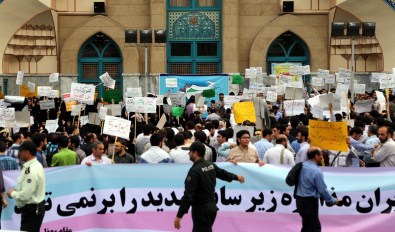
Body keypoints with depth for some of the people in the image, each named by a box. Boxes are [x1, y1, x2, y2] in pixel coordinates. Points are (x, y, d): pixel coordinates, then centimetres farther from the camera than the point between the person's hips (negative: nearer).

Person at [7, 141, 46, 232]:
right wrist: (16, 191, 10)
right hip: (36, 207, 10)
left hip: (31, 210, -10)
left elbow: (25, 195, -25)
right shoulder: (36, 165, 8)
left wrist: (12, 193, -8)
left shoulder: (31, 170, -24)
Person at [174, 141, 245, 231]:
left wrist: (179, 216, -26)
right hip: (211, 206, 9)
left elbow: (188, 195, -26)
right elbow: (223, 173, 25)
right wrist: (236, 177, 47)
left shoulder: (195, 171, -21)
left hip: (201, 209, -9)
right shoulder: (211, 165, 5)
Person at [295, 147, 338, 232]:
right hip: (309, 202, -8)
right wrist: (333, 200, -1)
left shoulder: (302, 166, 4)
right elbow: (323, 190, -16)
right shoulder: (316, 171, -20)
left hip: (300, 200, 8)